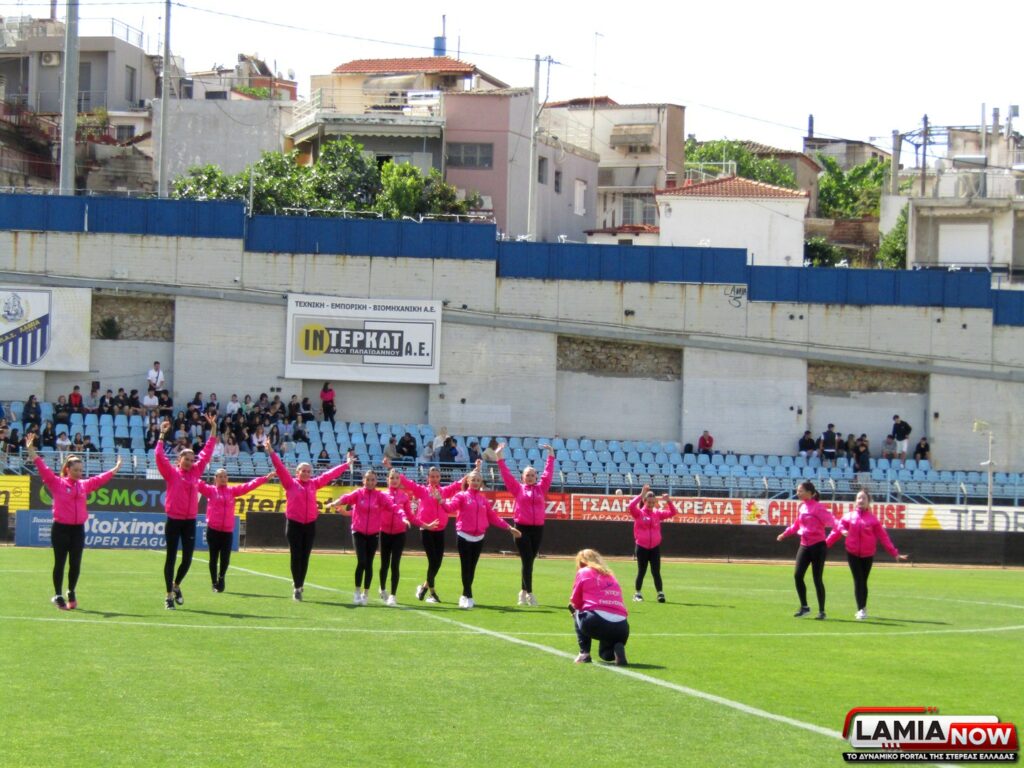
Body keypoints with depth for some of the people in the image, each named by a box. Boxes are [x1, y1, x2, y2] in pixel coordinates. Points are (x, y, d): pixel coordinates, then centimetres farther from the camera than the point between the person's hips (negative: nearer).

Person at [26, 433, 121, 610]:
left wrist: (115, 469, 32)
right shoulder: (57, 483, -4)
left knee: (75, 564, 6)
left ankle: (71, 592, 24)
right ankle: (58, 596, 6)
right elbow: (44, 470, -13)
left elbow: (100, 479, 24)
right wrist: (32, 453, -23)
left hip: (78, 529, 4)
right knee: (60, 563, 0)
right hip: (61, 529, -4)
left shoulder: (84, 485, 11)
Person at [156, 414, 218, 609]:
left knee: (188, 558, 3)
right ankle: (169, 595, 6)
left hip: (190, 521, 4)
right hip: (173, 520, -4)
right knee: (171, 557, 1)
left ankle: (176, 585, 30)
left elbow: (207, 454, 12)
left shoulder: (196, 472, 9)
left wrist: (213, 430, 10)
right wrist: (162, 435, -19)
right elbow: (160, 457, -13)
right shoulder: (171, 473, -2)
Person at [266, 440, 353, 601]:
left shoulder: (314, 484, 9)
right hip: (294, 524, -3)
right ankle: (297, 587, 1)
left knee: (305, 557, 5)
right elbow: (280, 468, -9)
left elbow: (330, 474, 16)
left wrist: (346, 464, 23)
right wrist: (271, 452, -20)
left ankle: (299, 585, 12)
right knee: (296, 556, -3)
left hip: (310, 524, 3)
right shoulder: (290, 483, -1)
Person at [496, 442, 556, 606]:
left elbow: (548, 474, 12)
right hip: (522, 528, -3)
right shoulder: (518, 488, 4)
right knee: (527, 561, -9)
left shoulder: (541, 488, 11)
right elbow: (506, 475, 2)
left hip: (538, 529, 3)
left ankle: (523, 592, 20)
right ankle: (529, 593, -11)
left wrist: (551, 456, 10)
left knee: (529, 561, 9)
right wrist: (500, 459, -1)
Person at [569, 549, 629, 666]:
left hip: (596, 622, -5)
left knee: (576, 612, 30)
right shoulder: (610, 576, 27)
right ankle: (618, 649, -5)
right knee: (606, 655, 32)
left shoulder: (583, 572, 13)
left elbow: (575, 602, 14)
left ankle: (584, 653, 15)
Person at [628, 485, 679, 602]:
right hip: (642, 547, -2)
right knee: (641, 572, 6)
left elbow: (673, 512, 3)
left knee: (656, 572, -3)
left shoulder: (658, 513, 6)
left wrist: (668, 501, -13)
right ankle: (638, 594, 18)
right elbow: (631, 506, -23)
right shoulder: (639, 513, -3)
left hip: (655, 547, 2)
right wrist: (641, 495, -26)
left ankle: (660, 593, -3)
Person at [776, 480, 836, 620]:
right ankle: (804, 607, 12)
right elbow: (797, 525, 26)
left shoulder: (817, 507, -12)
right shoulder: (802, 507, 11)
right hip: (804, 546, 7)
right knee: (797, 575, -2)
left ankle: (822, 611, 9)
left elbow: (829, 520, -22)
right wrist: (785, 534, 34)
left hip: (817, 546, -7)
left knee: (817, 579, -2)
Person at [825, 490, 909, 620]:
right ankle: (861, 610, -8)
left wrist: (895, 554, 1)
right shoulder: (848, 517, 4)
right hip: (853, 554, 0)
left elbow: (883, 537, 3)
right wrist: (824, 545, -3)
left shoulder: (873, 519, 3)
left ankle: (863, 608, 22)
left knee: (863, 581, 7)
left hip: (868, 555, 0)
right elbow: (837, 531, 3)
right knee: (858, 581, -6)